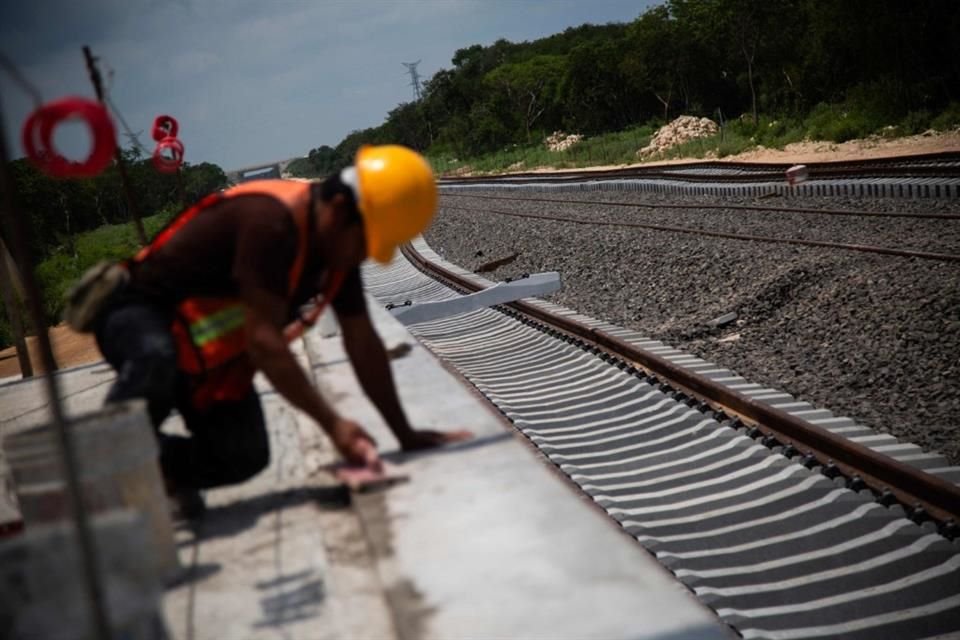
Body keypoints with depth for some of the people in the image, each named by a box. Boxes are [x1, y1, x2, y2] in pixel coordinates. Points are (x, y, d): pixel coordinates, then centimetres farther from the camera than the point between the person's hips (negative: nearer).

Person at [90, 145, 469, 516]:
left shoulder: (339, 244, -4)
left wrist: (406, 435, 0)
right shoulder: (270, 222, -31)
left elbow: (363, 344, 0)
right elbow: (264, 341, -33)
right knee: (156, 357, -43)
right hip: (140, 314, -8)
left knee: (244, 457, -10)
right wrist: (332, 424, -34)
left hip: (210, 351, 8)